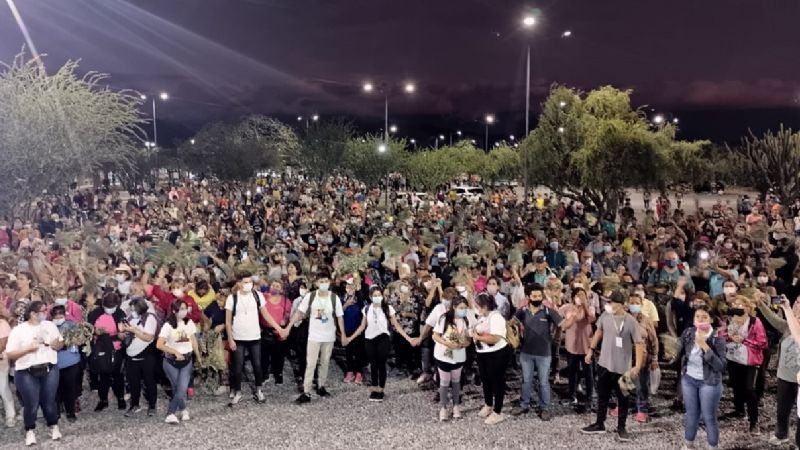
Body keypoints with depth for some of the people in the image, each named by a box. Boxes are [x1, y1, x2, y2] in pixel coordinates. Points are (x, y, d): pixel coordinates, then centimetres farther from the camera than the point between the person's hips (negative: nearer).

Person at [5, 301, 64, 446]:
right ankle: (30, 431, 23)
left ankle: (54, 427, 28)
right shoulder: (18, 330, -6)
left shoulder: (50, 325, 5)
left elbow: (61, 345, 12)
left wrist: (56, 344, -11)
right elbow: (9, 355, -8)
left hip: (49, 370, 3)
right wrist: (28, 349, -20)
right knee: (31, 404, 1)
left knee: (49, 402, 7)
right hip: (27, 373, -3)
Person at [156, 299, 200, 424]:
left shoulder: (189, 323, 1)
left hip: (187, 360, 2)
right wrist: (175, 352, -23)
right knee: (177, 388, 2)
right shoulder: (168, 325, -12)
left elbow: (193, 340, 13)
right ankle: (183, 410, 21)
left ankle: (170, 414, 7)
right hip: (171, 361, -2)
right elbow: (159, 345, -19)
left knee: (182, 389, -8)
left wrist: (198, 356, 17)